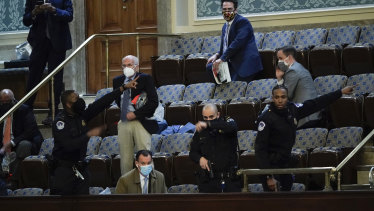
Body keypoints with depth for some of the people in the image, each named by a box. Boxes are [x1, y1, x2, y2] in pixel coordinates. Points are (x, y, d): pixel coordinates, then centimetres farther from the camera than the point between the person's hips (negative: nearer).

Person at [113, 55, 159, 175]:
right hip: (124, 123, 4)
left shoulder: (145, 79, -3)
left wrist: (135, 114, -13)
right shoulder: (117, 81, 12)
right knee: (125, 158, 4)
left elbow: (154, 102, -10)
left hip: (141, 122, -4)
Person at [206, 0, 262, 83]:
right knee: (210, 67, 2)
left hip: (245, 64, -9)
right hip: (233, 63, 9)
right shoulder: (225, 26, 19)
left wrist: (222, 59, -21)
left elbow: (237, 43, -20)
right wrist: (217, 55, 3)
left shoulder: (243, 22, -10)